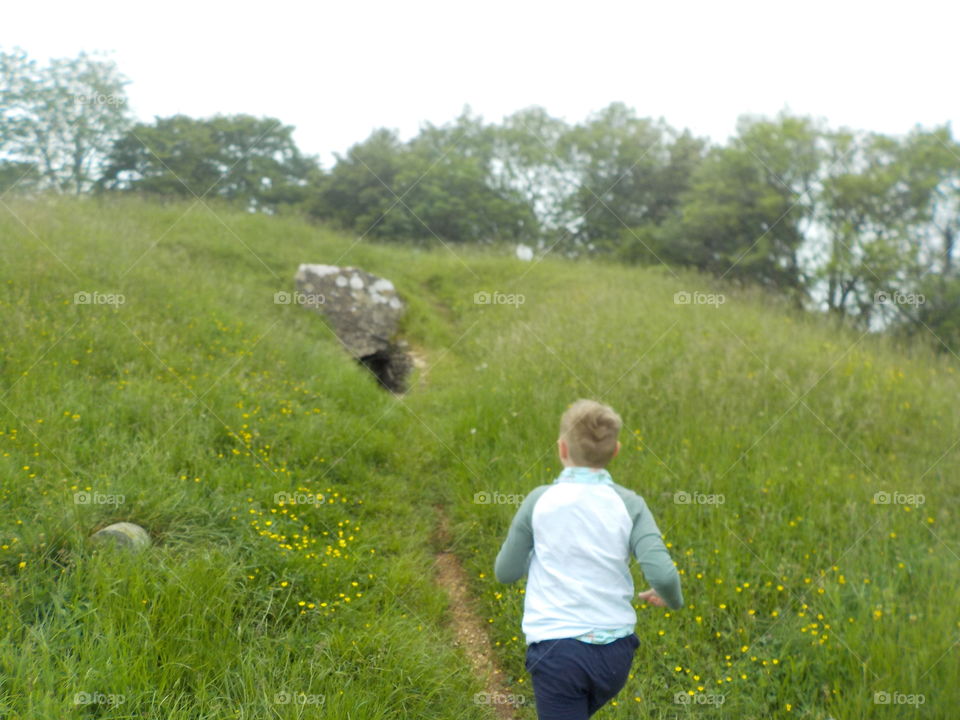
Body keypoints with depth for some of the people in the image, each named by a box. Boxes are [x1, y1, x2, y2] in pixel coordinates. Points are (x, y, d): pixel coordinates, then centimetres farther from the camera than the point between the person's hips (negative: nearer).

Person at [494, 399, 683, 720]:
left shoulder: (540, 500, -5)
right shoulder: (629, 504, -3)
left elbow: (505, 572, 4)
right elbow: (663, 575, -13)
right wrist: (672, 599, 9)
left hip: (557, 648, -3)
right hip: (615, 652, 3)